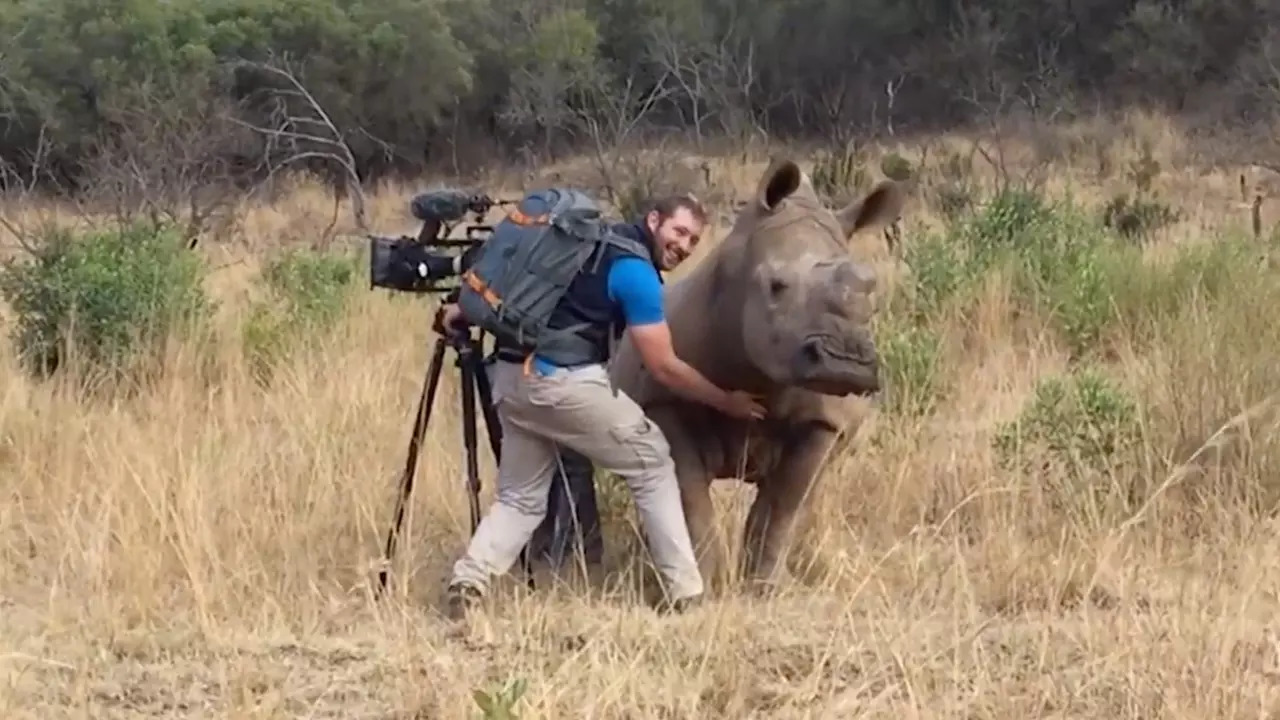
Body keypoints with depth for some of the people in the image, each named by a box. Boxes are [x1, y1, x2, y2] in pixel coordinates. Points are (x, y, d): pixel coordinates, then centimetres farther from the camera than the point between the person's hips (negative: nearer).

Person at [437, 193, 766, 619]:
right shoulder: (636, 272, -5)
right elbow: (663, 368, -4)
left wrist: (465, 310, 24)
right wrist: (727, 402, 4)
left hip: (511, 377, 8)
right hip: (564, 382, -8)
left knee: (520, 497, 17)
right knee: (652, 464, 7)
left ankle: (467, 582, -5)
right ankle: (685, 592, 4)